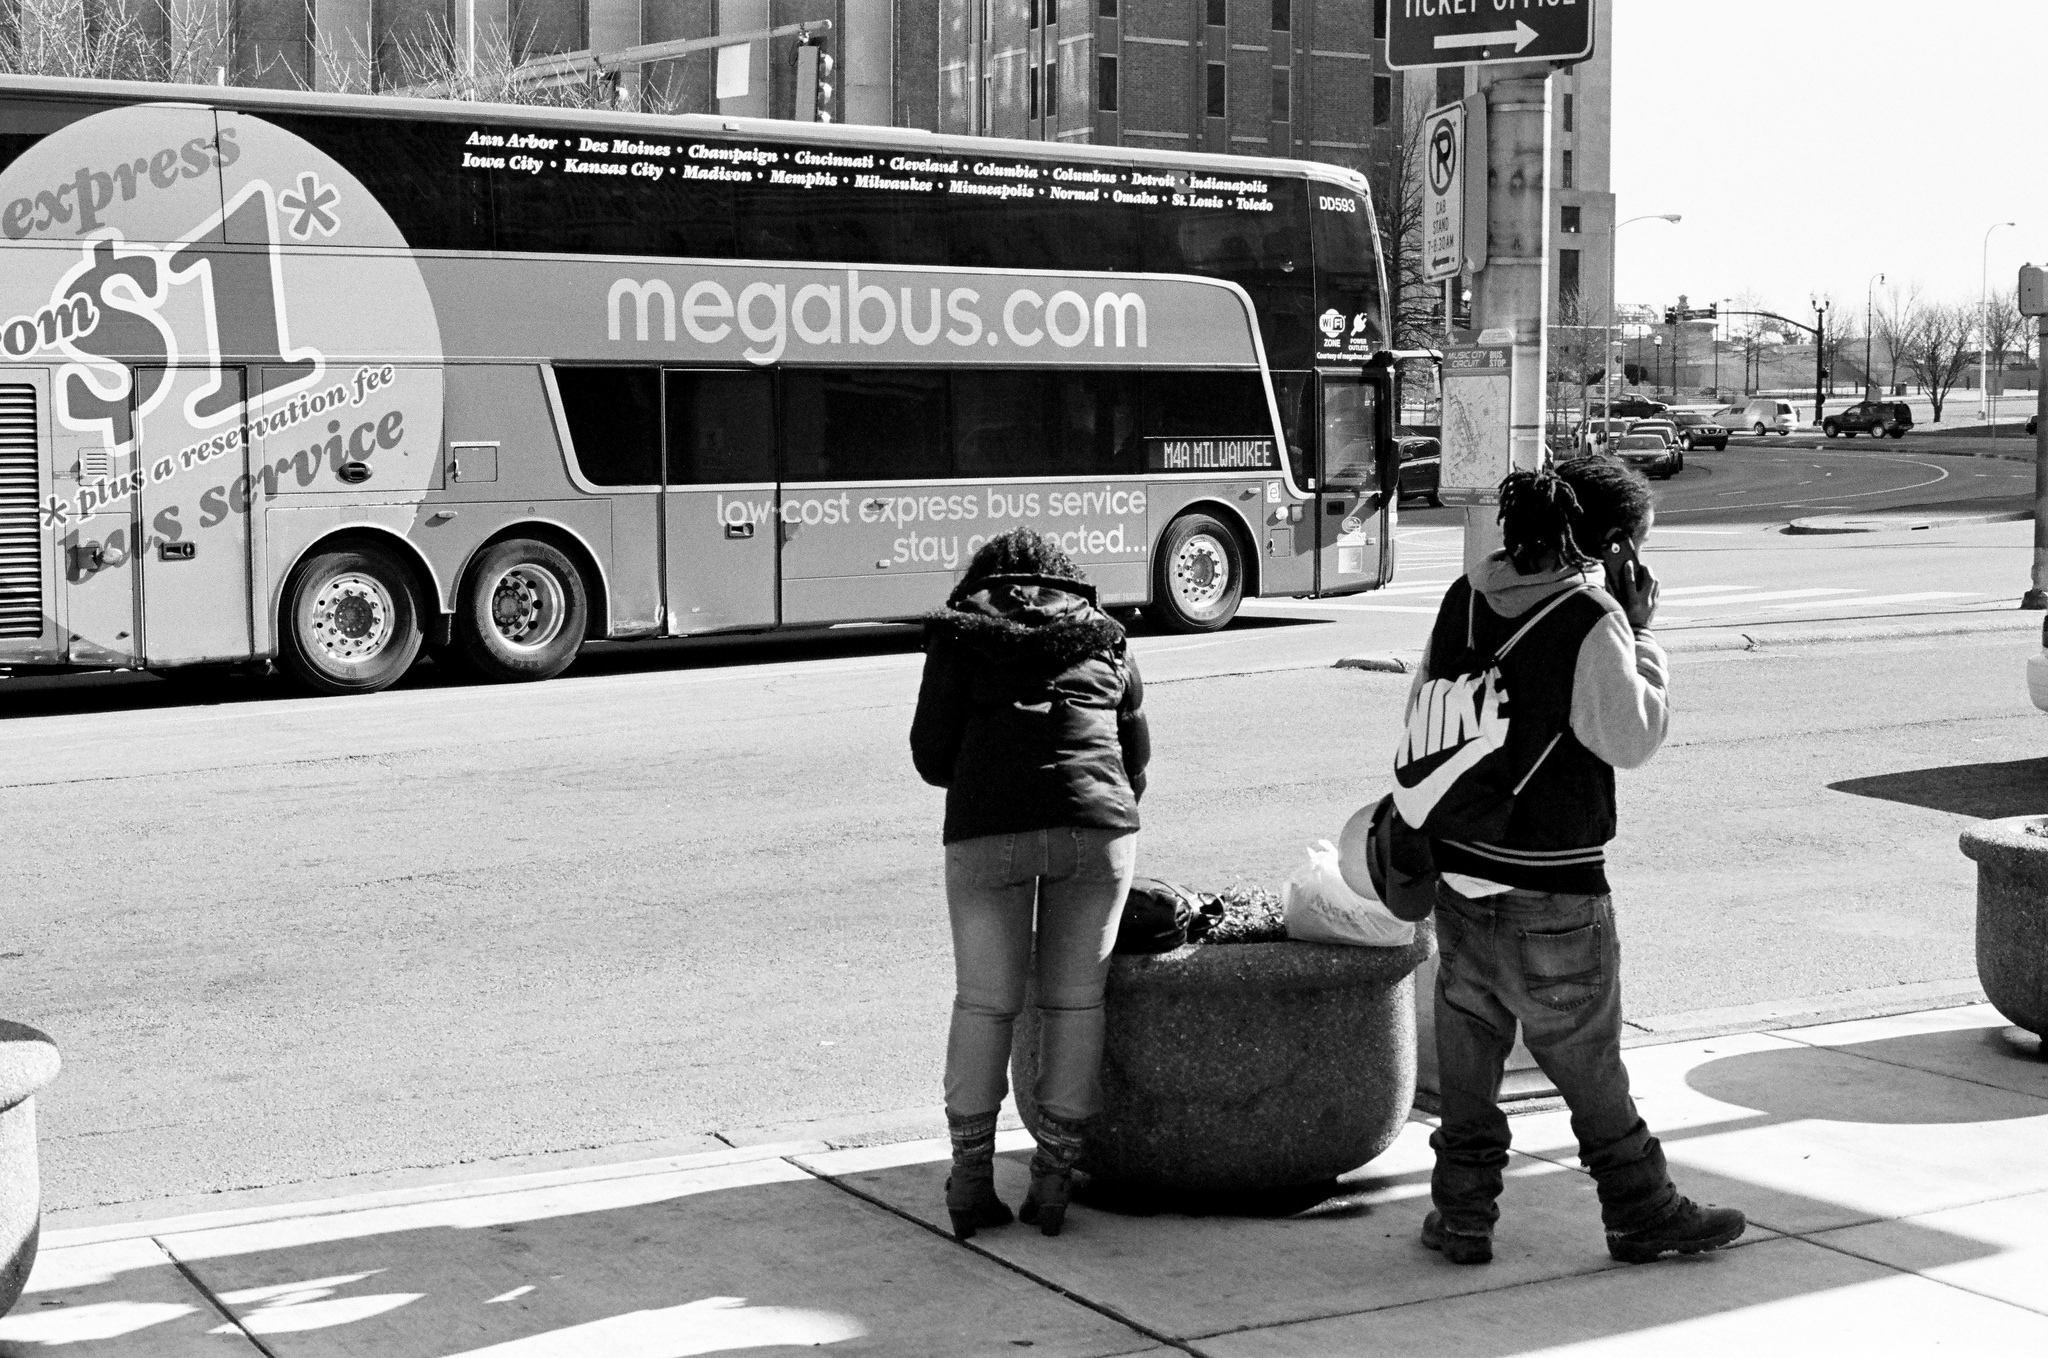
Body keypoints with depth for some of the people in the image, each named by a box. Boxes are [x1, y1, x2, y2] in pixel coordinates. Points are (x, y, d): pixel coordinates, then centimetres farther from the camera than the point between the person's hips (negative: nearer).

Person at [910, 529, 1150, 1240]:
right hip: (1098, 825, 1)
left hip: (988, 830, -1)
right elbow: (1136, 758, 24)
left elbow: (932, 755, 9)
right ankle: (1053, 1178, 11)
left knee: (983, 1002, 8)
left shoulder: (959, 637, 16)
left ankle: (971, 1181, 11)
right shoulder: (1105, 641, 23)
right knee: (1074, 999, 9)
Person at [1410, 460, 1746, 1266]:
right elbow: (1632, 740, -11)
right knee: (1586, 1059, 7)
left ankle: (1462, 1214, 19)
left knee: (1468, 1039, 15)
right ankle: (1643, 1214, 21)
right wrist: (1640, 634, -6)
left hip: (1458, 864, 6)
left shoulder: (1464, 598, 3)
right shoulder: (1592, 623, -17)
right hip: (1552, 888, -6)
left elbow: (1422, 707, 11)